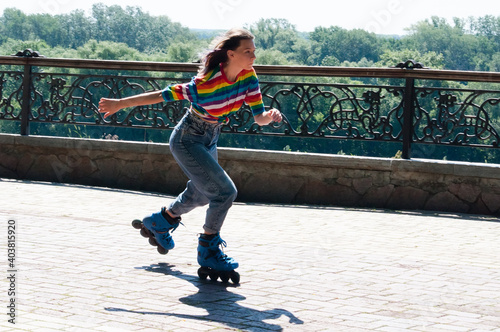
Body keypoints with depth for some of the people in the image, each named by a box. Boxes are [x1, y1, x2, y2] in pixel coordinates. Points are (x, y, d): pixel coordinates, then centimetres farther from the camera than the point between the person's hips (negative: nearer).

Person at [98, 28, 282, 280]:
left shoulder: (248, 77, -15)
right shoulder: (206, 84, -33)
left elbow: (259, 118, -12)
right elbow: (161, 95, -26)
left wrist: (270, 116, -36)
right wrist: (120, 104, -21)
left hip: (208, 141, 8)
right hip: (187, 142, -8)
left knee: (201, 194, 27)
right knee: (225, 191, -15)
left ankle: (159, 222, 54)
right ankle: (208, 250, 5)